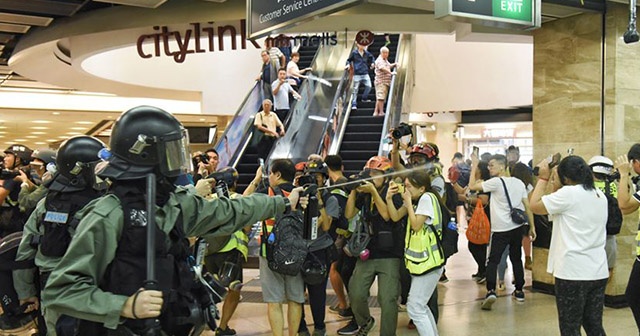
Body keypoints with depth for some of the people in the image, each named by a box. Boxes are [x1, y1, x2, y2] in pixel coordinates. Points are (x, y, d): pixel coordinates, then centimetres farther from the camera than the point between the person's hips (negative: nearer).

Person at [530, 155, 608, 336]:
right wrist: (557, 189, 14)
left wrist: (543, 178, 1)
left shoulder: (568, 193, -14)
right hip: (598, 271, 7)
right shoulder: (600, 195, 10)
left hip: (573, 272, -7)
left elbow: (535, 206, -8)